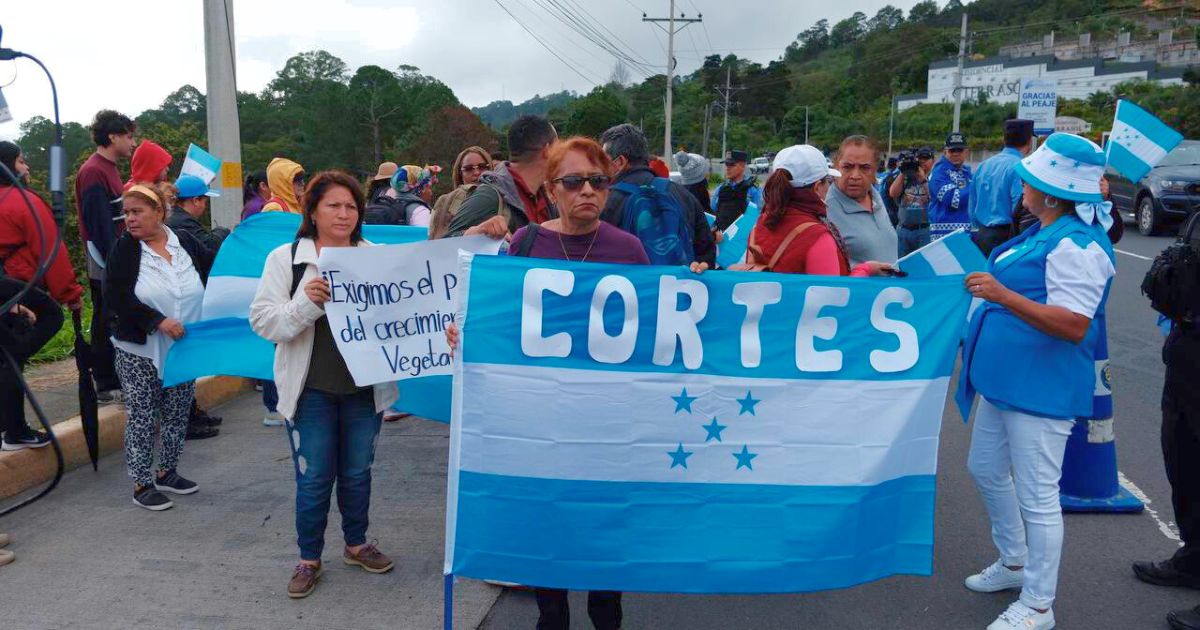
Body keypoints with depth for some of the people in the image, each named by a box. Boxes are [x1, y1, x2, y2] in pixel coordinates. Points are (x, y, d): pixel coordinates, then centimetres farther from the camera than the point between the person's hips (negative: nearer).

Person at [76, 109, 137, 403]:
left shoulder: (108, 169, 14)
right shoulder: (93, 172, -15)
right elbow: (99, 225, -20)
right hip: (105, 264, -9)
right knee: (106, 324, -2)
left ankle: (114, 379, 21)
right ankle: (106, 386, 6)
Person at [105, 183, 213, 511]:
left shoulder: (186, 242, 1)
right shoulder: (124, 249, -7)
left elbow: (210, 277, 11)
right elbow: (117, 297, -14)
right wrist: (158, 321, -24)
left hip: (184, 348, 3)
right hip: (140, 350, -3)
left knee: (178, 413, 12)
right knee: (142, 417, 2)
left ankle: (167, 472, 29)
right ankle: (142, 484, 13)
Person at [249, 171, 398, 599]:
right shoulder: (286, 258, -3)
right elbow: (262, 320, -8)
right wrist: (306, 302, -25)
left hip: (364, 387, 2)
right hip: (311, 389, -2)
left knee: (357, 472, 16)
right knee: (313, 478, 6)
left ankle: (356, 544, 36)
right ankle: (309, 558, 25)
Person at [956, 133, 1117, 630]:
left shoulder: (1076, 245, -21)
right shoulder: (1045, 233, 9)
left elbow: (1074, 326, -28)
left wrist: (1003, 295, -32)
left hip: (1041, 388, -11)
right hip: (1006, 380, 11)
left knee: (1036, 495, 1)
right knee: (986, 469, 22)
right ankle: (1014, 563, 41)